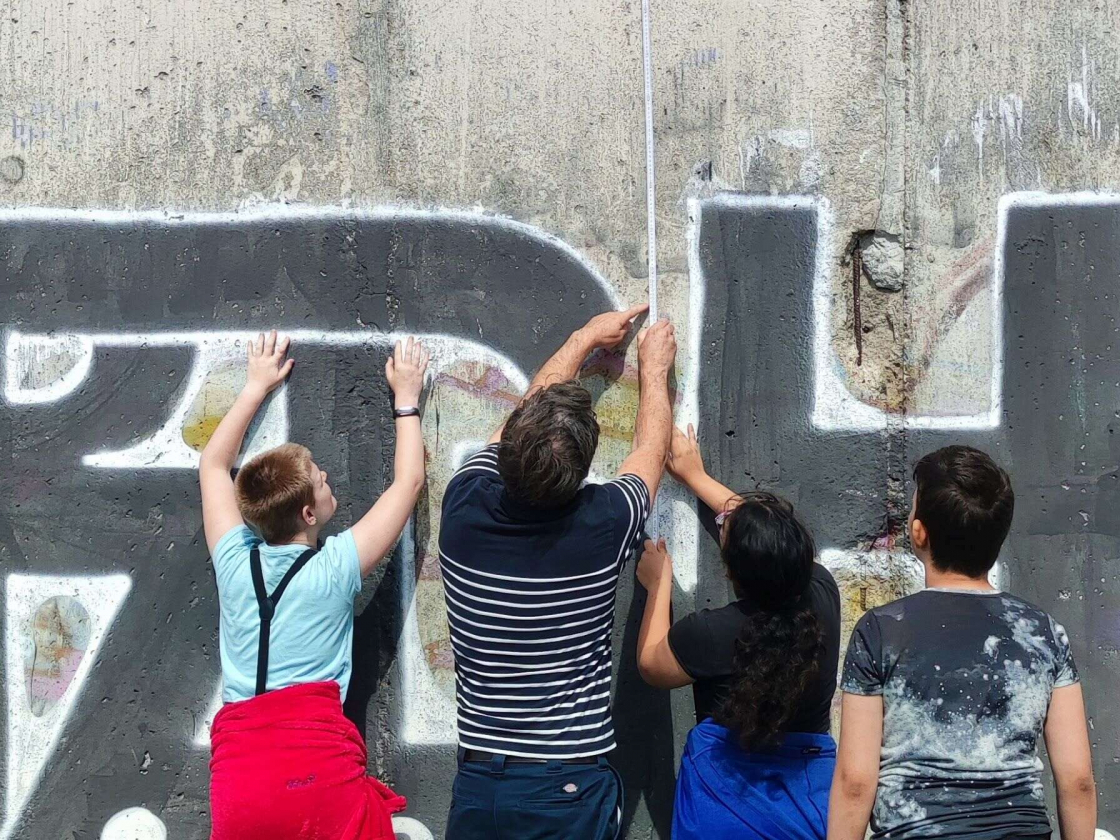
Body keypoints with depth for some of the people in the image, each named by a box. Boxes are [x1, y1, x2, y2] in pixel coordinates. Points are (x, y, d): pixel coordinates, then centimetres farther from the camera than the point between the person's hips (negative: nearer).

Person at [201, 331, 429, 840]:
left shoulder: (234, 562, 6)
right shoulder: (336, 568, -2)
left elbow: (213, 463, 24)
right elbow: (409, 481, 11)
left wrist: (258, 385, 31)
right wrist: (406, 396, 22)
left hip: (237, 782, 4)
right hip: (321, 774, -3)